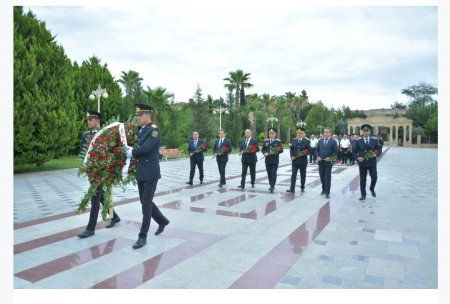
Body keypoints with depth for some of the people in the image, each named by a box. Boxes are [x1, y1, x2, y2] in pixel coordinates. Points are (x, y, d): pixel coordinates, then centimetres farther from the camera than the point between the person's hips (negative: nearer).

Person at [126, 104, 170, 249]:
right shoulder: (139, 130, 12)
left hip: (151, 173, -8)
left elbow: (145, 148, -23)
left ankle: (143, 236, 5)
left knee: (146, 203, -4)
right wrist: (130, 150, -2)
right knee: (145, 202, 15)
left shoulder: (154, 130, -13)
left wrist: (132, 152, -8)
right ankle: (162, 221, 36)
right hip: (140, 173, 8)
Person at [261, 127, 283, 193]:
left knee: (273, 173, -9)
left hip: (275, 160, -4)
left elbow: (281, 150, -2)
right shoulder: (265, 141, 10)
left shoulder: (278, 141, 0)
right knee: (269, 173, 8)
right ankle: (271, 186, 19)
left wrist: (275, 152, -18)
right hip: (267, 160, 4)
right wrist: (265, 153, -9)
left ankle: (272, 186, -12)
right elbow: (262, 149, 11)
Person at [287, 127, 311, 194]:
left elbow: (309, 151, -3)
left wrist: (304, 153, -19)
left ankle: (302, 187, 26)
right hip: (295, 161, 2)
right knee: (293, 175, -4)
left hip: (303, 161, -1)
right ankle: (292, 189, -7)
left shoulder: (307, 141, -2)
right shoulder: (293, 140, 8)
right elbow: (291, 150, 9)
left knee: (303, 175, 10)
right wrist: (292, 156, -7)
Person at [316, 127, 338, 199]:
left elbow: (335, 152, -4)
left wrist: (330, 158, -16)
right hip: (321, 162, 4)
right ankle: (324, 189, 30)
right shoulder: (320, 141, 10)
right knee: (322, 177, 12)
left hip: (328, 162, -4)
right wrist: (318, 156, -4)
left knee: (328, 177, -2)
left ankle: (327, 192, 5)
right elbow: (317, 150, 13)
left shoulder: (333, 141, -2)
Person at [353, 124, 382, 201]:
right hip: (362, 163, -1)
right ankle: (363, 195, 13)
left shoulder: (374, 140, 5)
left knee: (374, 177, -1)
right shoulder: (358, 141, 2)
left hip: (372, 162, 1)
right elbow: (355, 151, 5)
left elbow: (379, 150, 8)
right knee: (362, 179, 3)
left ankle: (372, 189, 29)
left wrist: (374, 154, -11)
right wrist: (358, 157, -12)